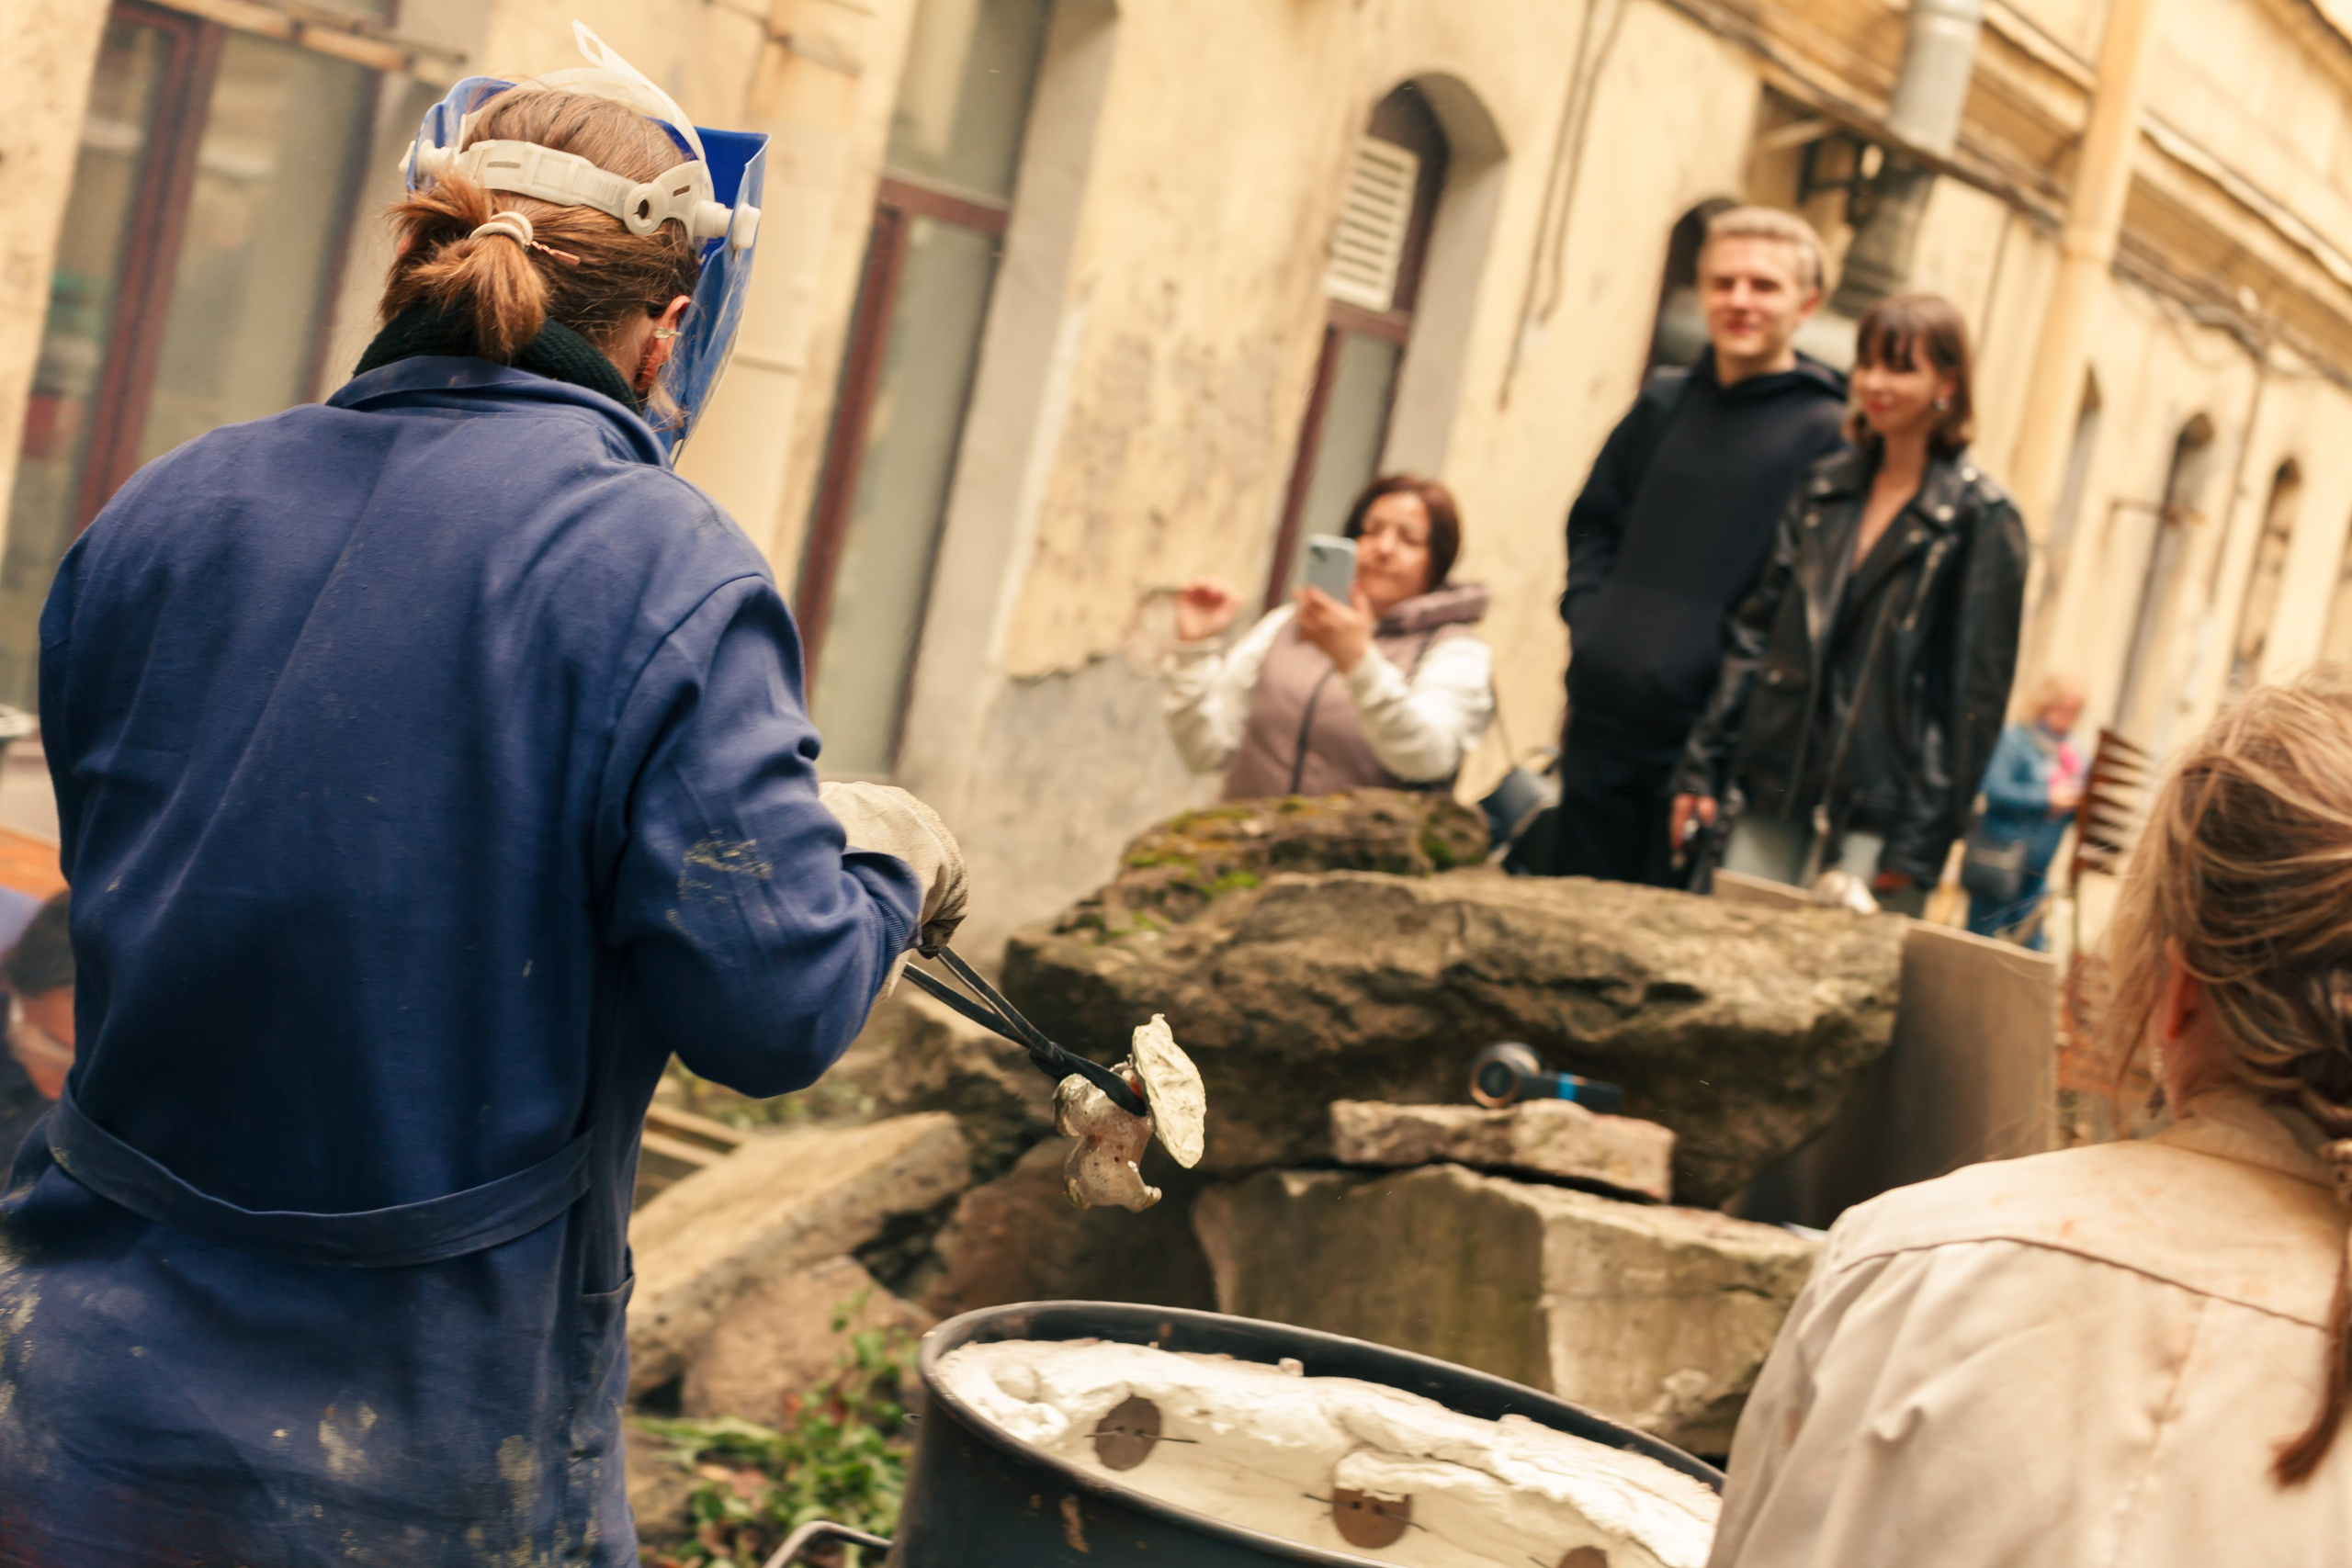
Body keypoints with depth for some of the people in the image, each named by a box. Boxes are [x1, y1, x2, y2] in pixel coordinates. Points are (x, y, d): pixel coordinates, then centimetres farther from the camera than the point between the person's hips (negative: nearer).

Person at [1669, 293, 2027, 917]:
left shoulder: (1983, 520, -5)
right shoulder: (1823, 488, 11)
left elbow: (1978, 692, -7)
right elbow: (1753, 633, 13)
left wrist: (1922, 842, -11)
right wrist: (1703, 765, 7)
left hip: (1876, 817, -5)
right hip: (1775, 793, 5)